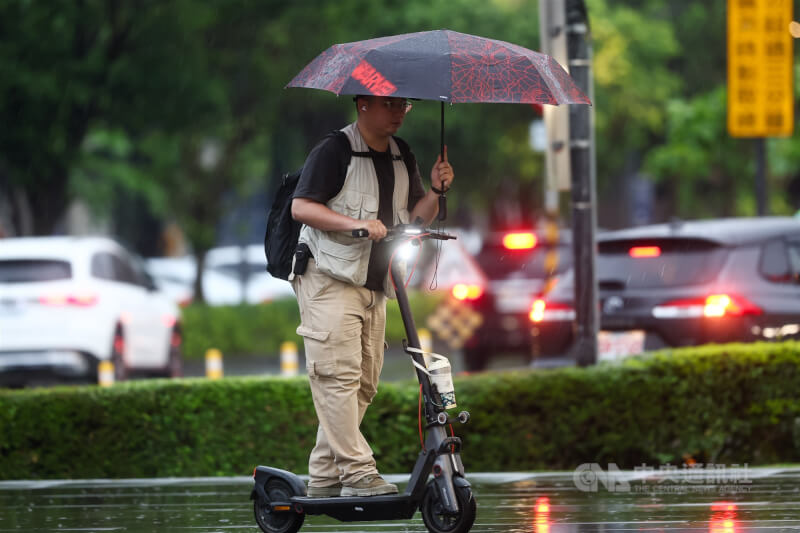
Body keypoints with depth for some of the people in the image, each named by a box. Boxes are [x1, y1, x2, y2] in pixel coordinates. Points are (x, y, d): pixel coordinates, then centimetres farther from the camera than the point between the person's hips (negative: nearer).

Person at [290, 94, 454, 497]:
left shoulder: (402, 155, 14)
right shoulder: (334, 150, -8)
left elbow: (415, 217, 17)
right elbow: (301, 207, -14)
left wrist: (435, 191, -3)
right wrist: (356, 223, -24)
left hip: (373, 285, 8)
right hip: (329, 279, -8)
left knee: (365, 382, 5)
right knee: (339, 374, -14)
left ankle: (323, 477, 10)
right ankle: (358, 472, -18)